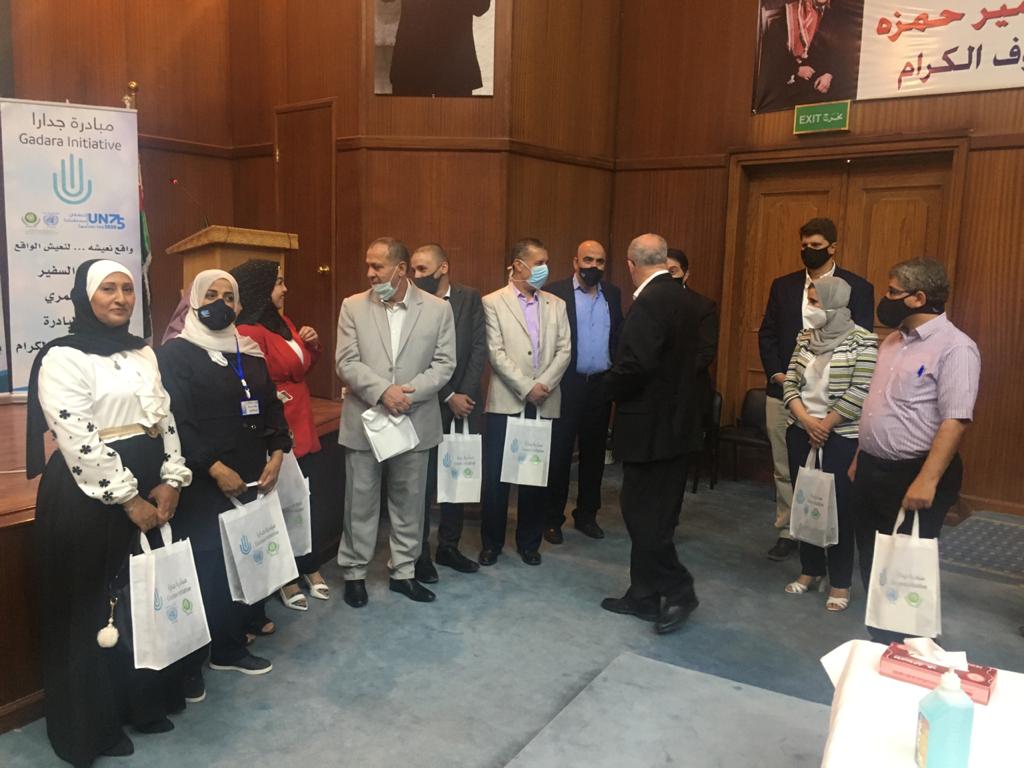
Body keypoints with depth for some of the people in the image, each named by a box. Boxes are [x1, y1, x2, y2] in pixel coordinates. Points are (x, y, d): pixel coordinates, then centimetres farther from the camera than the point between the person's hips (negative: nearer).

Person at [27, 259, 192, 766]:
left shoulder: (143, 353, 11)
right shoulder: (63, 358, -11)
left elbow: (166, 417, 10)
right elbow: (79, 439, -18)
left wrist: (170, 481, -3)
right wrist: (127, 499, -17)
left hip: (148, 490, 7)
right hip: (89, 498, -7)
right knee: (92, 609, 7)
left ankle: (143, 701, 33)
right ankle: (92, 725, 24)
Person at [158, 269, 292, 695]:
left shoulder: (249, 352, 13)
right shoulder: (176, 352, -6)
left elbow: (271, 405, 15)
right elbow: (175, 420, -14)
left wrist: (276, 454, 0)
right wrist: (215, 468, -18)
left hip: (248, 481, 6)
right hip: (201, 485, -6)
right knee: (202, 571, -2)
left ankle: (230, 647, 26)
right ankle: (188, 664, 12)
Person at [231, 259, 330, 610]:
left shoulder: (283, 322, 12)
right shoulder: (249, 331, -16)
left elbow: (303, 367, 23)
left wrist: (313, 345, 5)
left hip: (302, 427, 8)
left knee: (307, 504, 15)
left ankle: (310, 568, 31)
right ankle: (286, 579, 21)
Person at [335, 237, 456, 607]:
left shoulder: (438, 309, -1)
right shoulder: (353, 307, 0)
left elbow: (444, 364, -4)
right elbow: (346, 363, -6)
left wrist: (409, 393, -17)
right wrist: (382, 391, -20)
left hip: (415, 421, 1)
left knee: (409, 501, 12)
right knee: (360, 502, 8)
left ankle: (403, 572, 27)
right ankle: (354, 572, 25)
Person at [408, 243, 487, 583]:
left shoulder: (470, 298, 3)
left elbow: (479, 348, -1)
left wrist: (464, 395, -10)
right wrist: (448, 397, -12)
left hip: (464, 402, 3)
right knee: (423, 482, 3)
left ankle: (449, 545, 26)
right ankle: (420, 553, 15)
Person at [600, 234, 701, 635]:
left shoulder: (649, 302, -18)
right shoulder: (680, 299, 11)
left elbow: (634, 366, -26)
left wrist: (610, 386, -6)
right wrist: (619, 385, 16)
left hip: (649, 427, -9)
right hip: (674, 423, 9)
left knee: (644, 513, 1)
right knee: (653, 513, 14)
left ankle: (678, 590, 6)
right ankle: (644, 595, 23)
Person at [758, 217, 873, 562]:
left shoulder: (857, 288, 0)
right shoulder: (783, 285, 10)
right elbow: (767, 333, 10)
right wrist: (776, 373, -3)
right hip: (784, 391, 3)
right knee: (784, 468, 10)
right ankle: (787, 532, 21)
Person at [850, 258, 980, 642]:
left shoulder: (954, 347, -15)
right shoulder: (893, 341, 11)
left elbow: (955, 421, -22)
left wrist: (927, 480, -27)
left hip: (913, 475, -8)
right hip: (872, 470, 8)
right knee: (871, 562, 17)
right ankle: (879, 637, 34)